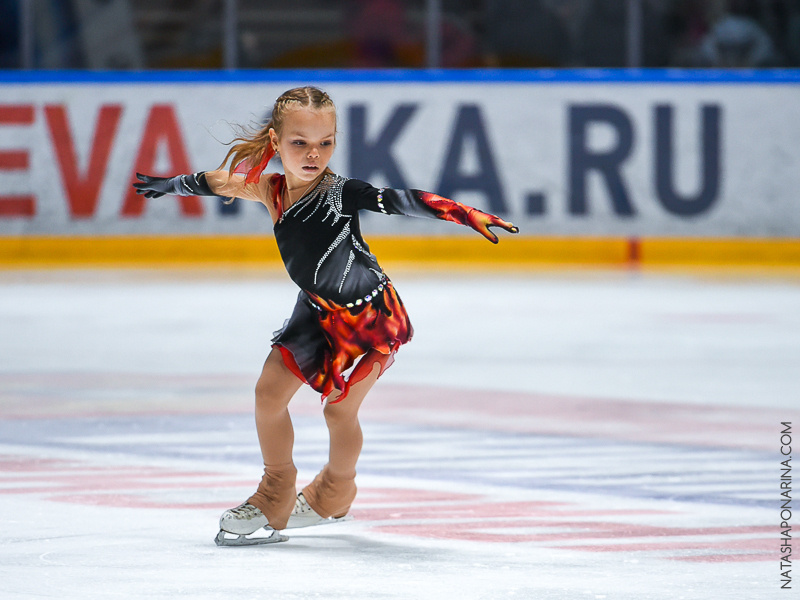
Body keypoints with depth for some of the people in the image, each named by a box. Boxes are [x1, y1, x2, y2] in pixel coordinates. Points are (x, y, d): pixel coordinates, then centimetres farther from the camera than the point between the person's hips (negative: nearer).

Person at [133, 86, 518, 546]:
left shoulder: (340, 193, -27)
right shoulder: (272, 190, -10)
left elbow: (403, 202, -34)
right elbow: (222, 182, 9)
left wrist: (470, 215, -44)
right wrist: (175, 185, 25)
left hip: (370, 315, -6)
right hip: (317, 311, 6)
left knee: (340, 409, 2)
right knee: (270, 392, 3)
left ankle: (333, 495, 31)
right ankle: (275, 499, 21)